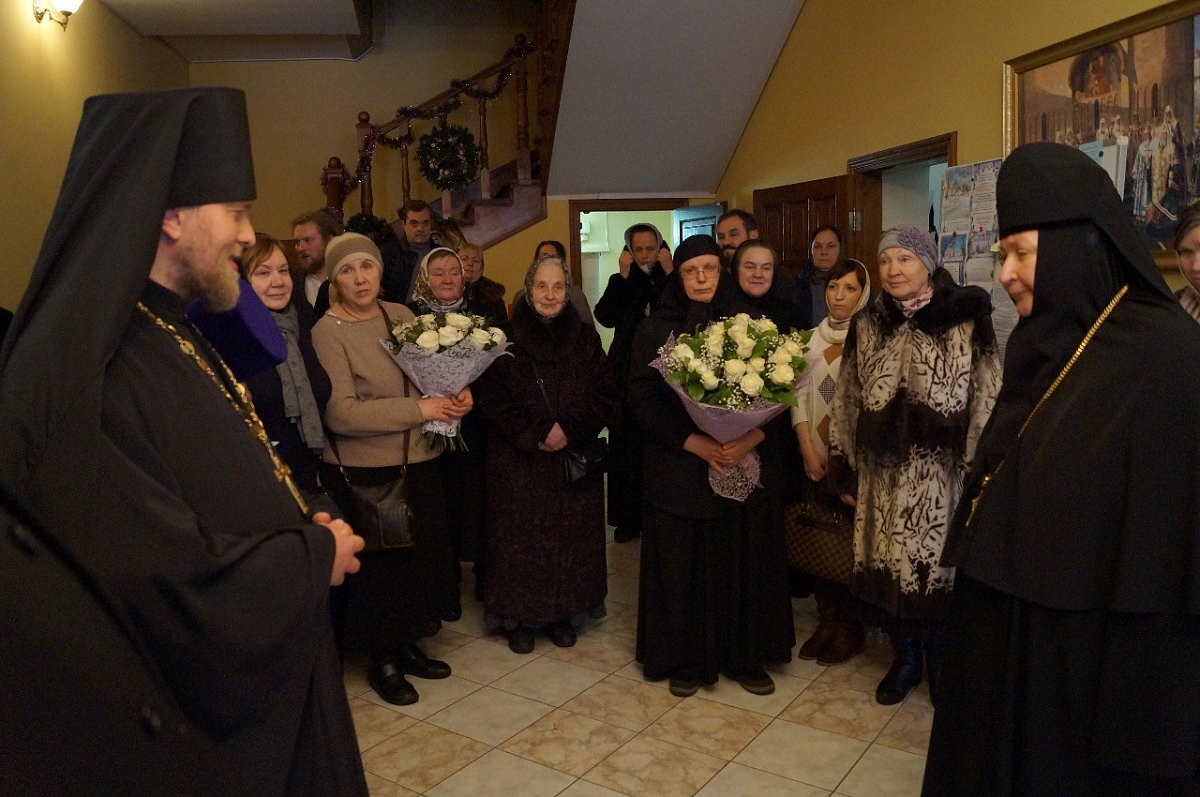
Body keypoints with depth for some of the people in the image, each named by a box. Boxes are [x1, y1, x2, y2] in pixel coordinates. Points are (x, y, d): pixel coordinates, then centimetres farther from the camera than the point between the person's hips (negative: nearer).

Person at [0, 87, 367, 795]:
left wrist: (307, 532, -4)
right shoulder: (82, 373, -27)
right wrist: (315, 555, -15)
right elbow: (175, 584, -30)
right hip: (206, 721, -9)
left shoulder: (173, 335, 4)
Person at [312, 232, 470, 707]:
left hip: (417, 463, 5)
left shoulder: (401, 316, 4)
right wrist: (419, 409, -20)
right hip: (362, 472, -5)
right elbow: (341, 414, -21)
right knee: (379, 564, 8)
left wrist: (458, 394, -4)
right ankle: (381, 660, 29)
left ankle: (407, 645, 35)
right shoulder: (328, 332, -13)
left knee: (422, 557, 13)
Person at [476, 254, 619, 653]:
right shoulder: (506, 339, -1)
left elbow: (605, 395, 1)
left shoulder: (585, 338, 6)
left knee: (569, 535, 6)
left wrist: (569, 429, -12)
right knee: (521, 538, 1)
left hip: (575, 460, 2)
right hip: (517, 461, -2)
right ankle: (518, 617, 16)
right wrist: (536, 434, -14)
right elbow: (493, 399, -5)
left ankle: (562, 613, 22)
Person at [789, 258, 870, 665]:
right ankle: (827, 621, 23)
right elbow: (800, 395, 6)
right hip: (816, 459, 4)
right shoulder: (814, 338, 8)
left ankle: (850, 628, 18)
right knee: (817, 543, 8)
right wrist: (808, 449, -4)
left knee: (851, 546, 1)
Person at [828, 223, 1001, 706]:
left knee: (939, 567, 6)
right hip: (883, 474, 3)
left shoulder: (967, 322, -6)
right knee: (887, 567, 10)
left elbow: (987, 402, -6)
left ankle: (940, 664, 31)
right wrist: (846, 472, 7)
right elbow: (847, 404, 8)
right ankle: (904, 659, 33)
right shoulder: (867, 327, 5)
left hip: (941, 478, -3)